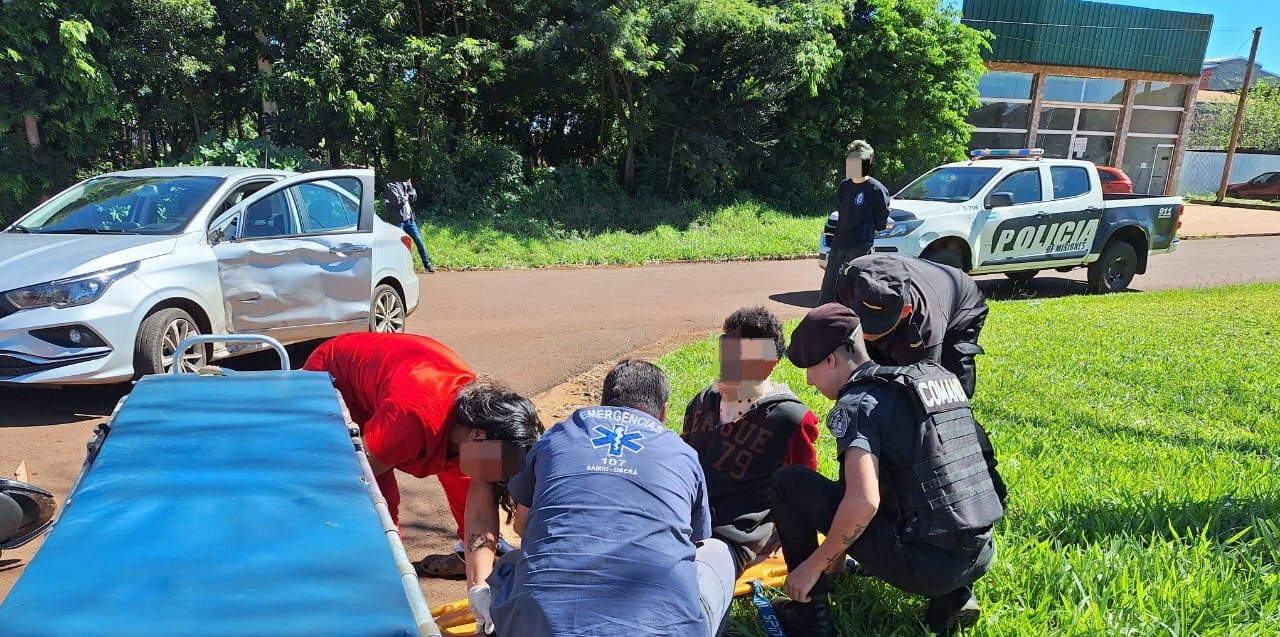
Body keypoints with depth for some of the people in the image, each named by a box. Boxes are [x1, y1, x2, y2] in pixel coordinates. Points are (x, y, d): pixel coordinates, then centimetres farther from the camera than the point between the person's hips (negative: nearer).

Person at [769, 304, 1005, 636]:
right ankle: (954, 595, 17)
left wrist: (815, 565, -10)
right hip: (981, 555, 8)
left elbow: (863, 501, -25)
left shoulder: (856, 403, -10)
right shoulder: (938, 377, 15)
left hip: (925, 561, -8)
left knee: (789, 483, -1)